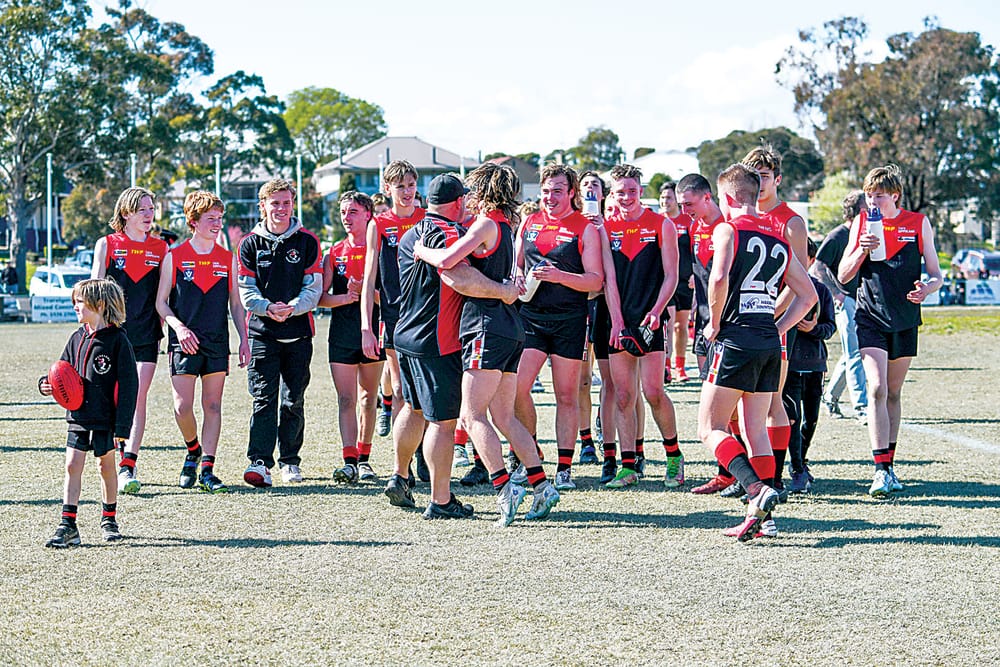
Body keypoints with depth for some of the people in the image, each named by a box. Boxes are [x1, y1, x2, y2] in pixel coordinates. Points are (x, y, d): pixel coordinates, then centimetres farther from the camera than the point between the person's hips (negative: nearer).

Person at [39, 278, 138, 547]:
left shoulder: (117, 340, -10)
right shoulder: (77, 339, 7)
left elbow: (128, 384, -11)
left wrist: (122, 426, -14)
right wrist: (47, 384, -6)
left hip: (106, 418, -4)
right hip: (78, 416, 4)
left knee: (106, 466, 9)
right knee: (72, 466, -3)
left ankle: (109, 519, 27)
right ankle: (68, 526, -3)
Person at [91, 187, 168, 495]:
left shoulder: (160, 248, 9)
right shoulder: (107, 245, 4)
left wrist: (161, 330, 7)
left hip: (146, 334, 0)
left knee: (138, 397, -9)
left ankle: (128, 467, -10)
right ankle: (125, 458, 22)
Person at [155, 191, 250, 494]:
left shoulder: (228, 259, 9)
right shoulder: (174, 257, 0)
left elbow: (235, 303, 14)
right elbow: (161, 302, 2)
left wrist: (244, 339, 6)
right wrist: (179, 327, -13)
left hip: (217, 343, 2)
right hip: (185, 342, -2)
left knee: (213, 406, 1)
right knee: (182, 407, -7)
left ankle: (207, 470, 5)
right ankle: (193, 451, 21)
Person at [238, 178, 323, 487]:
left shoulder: (307, 241, 4)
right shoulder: (251, 243, 6)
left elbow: (314, 288, 0)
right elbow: (246, 289, 2)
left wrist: (292, 308, -18)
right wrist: (267, 307, -18)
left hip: (299, 331, 1)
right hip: (262, 331, -1)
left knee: (293, 400, 7)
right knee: (263, 398, -9)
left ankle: (290, 460, 18)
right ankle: (260, 462, -14)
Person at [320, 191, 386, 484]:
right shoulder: (334, 253, 9)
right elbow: (321, 297, 4)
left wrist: (366, 291, -19)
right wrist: (347, 297, -14)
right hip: (342, 332, 1)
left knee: (368, 399, 7)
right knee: (345, 399, -7)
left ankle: (364, 459, 16)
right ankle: (349, 461, -12)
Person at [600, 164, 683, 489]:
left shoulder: (661, 225, 2)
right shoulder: (606, 228, 7)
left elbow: (671, 276, 0)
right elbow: (609, 278, 2)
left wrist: (656, 311, -14)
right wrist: (616, 321, -7)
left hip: (649, 320, -2)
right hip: (618, 322, 2)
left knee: (653, 392, -8)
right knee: (622, 397, 1)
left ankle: (674, 456, 11)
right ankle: (629, 466, 7)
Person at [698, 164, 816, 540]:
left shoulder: (728, 230, -4)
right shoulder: (778, 238, 17)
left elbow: (719, 278, -22)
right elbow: (807, 295, 19)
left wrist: (714, 324, -9)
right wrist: (776, 329, 17)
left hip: (735, 338, -7)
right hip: (770, 345, 7)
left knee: (710, 429, -2)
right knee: (756, 430, 12)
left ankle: (758, 491, -21)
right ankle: (761, 517, 7)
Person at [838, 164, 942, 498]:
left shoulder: (919, 223, 2)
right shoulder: (862, 223, 2)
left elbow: (935, 274, 6)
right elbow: (842, 276, 3)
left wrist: (926, 288, -17)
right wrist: (862, 249, -15)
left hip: (905, 320, 2)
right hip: (870, 317, -1)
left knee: (893, 392, 11)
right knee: (876, 389, -16)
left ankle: (889, 464, 22)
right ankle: (881, 470, -20)